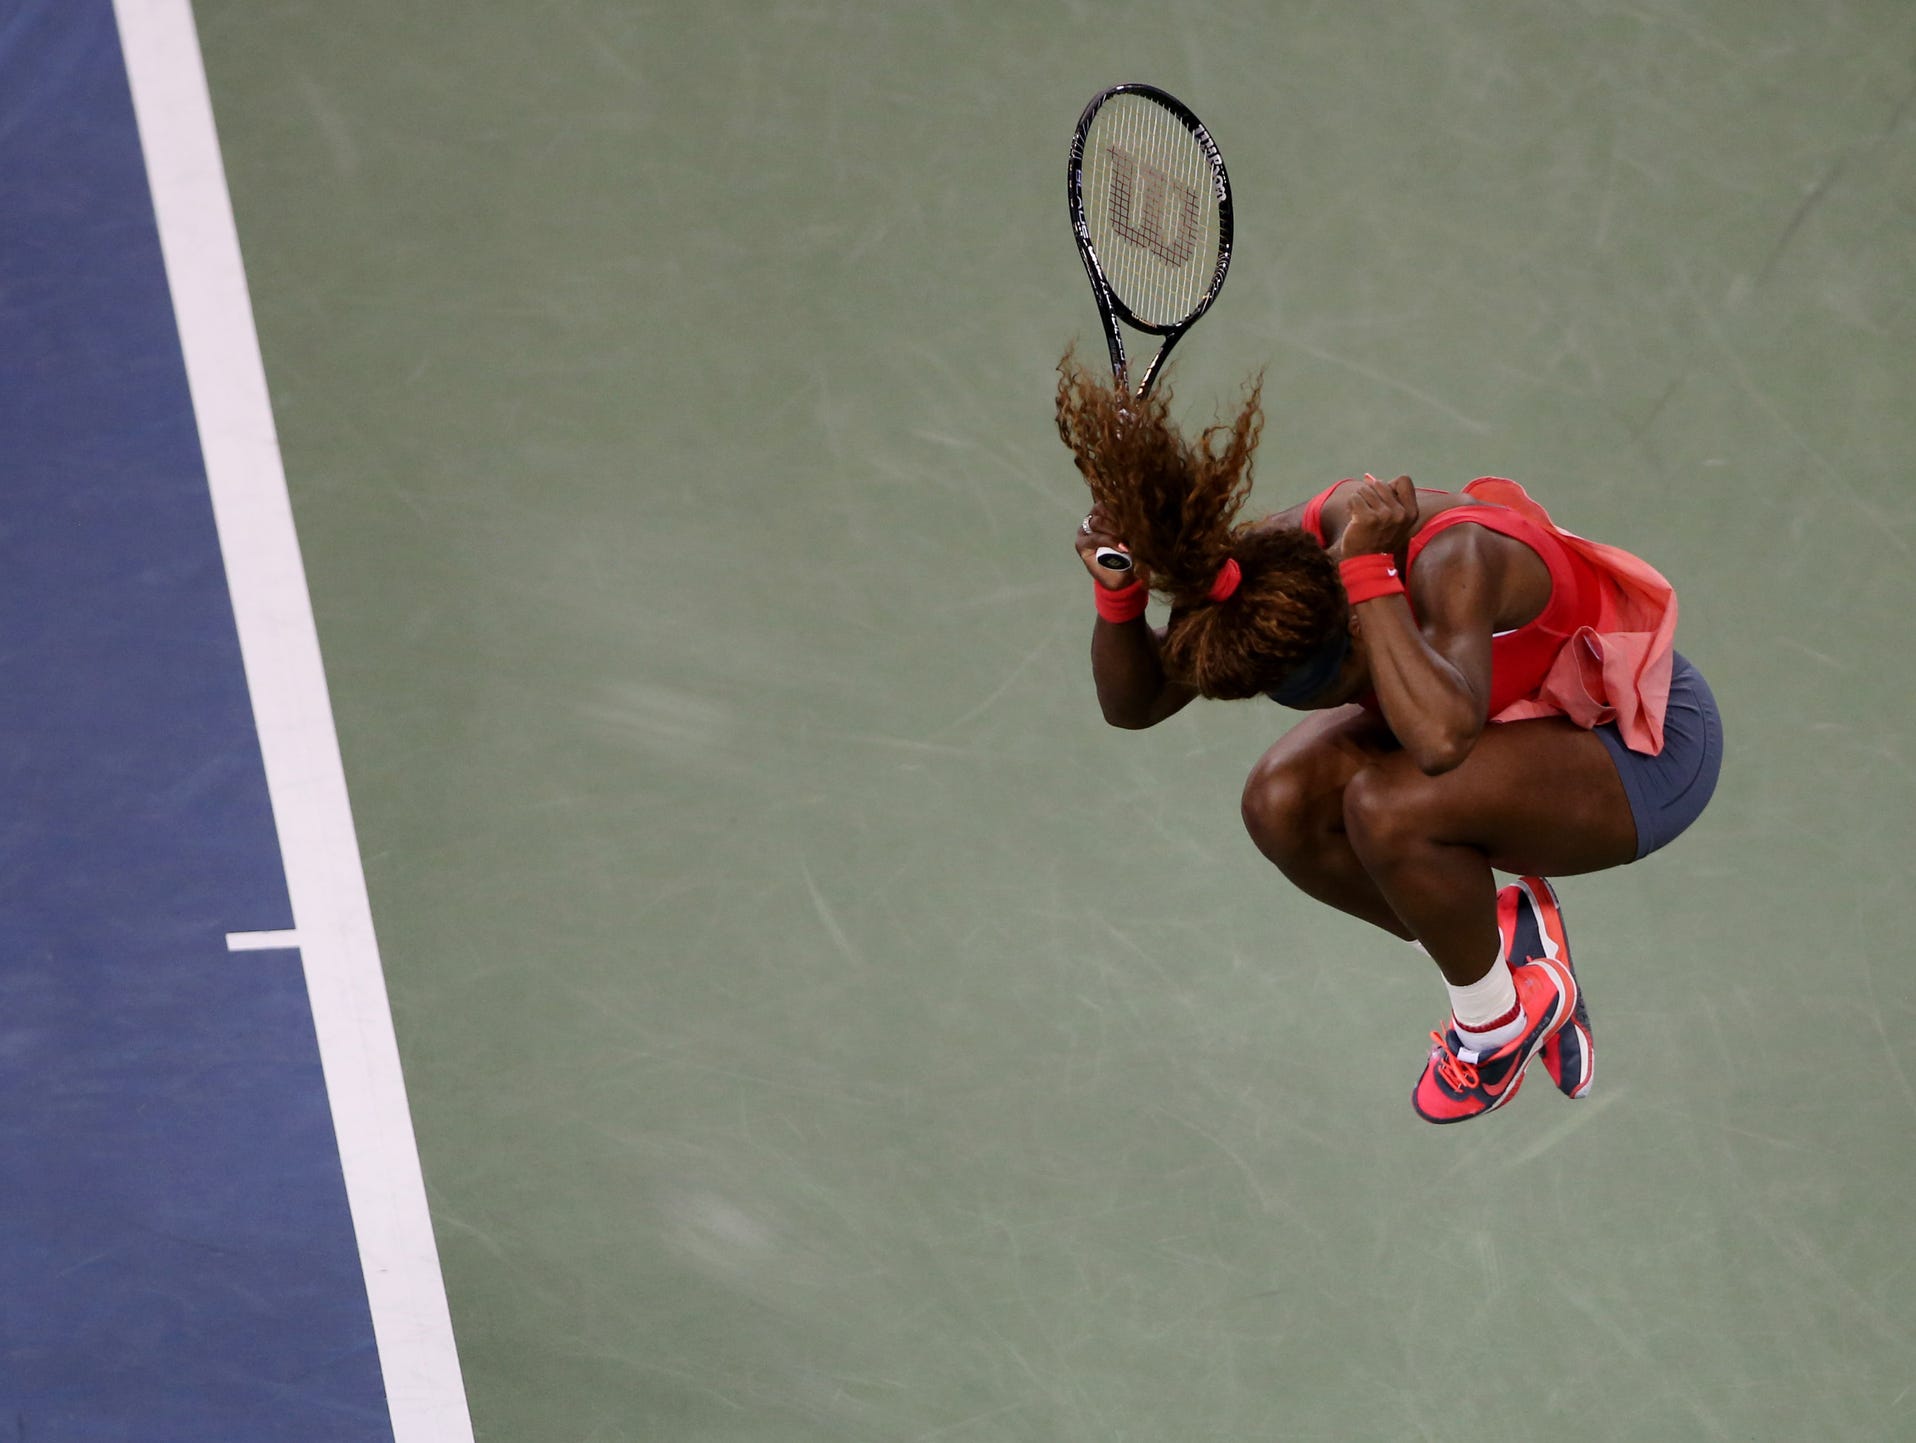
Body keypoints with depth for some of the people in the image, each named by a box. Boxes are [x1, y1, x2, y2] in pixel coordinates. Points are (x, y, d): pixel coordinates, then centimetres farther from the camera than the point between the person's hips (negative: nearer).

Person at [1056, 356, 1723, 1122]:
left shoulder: (1452, 562, -38)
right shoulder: (1268, 565, -17)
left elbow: (1440, 736, -56)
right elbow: (1132, 703, -9)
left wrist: (1366, 570, -48)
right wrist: (1119, 590, -28)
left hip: (1649, 746, -8)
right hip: (1523, 714, 8)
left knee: (1384, 806, -33)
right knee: (1282, 804, -17)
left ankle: (1500, 1015, -4)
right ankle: (1504, 937, 5)